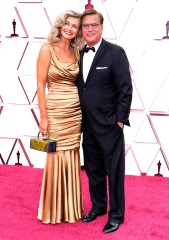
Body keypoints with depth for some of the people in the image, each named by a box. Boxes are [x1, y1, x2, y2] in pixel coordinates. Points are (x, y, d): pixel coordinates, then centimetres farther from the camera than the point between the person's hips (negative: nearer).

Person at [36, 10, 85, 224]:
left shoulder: (76, 52, 9)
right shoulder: (47, 49, -6)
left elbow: (78, 82, 12)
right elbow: (40, 84, -8)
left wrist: (83, 113, 6)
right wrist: (43, 116, -12)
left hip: (76, 112, 5)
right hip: (55, 111, -5)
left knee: (72, 159, 11)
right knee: (56, 158, 2)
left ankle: (70, 207, 26)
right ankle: (53, 210, 20)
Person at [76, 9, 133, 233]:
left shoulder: (115, 52, -9)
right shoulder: (79, 55, 8)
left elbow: (125, 89, -11)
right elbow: (78, 87, 11)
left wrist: (119, 120, -13)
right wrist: (80, 120, 6)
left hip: (109, 125, -5)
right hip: (87, 125, 6)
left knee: (114, 171, 6)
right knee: (93, 170, 17)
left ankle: (116, 214, 22)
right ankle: (98, 206, 36)